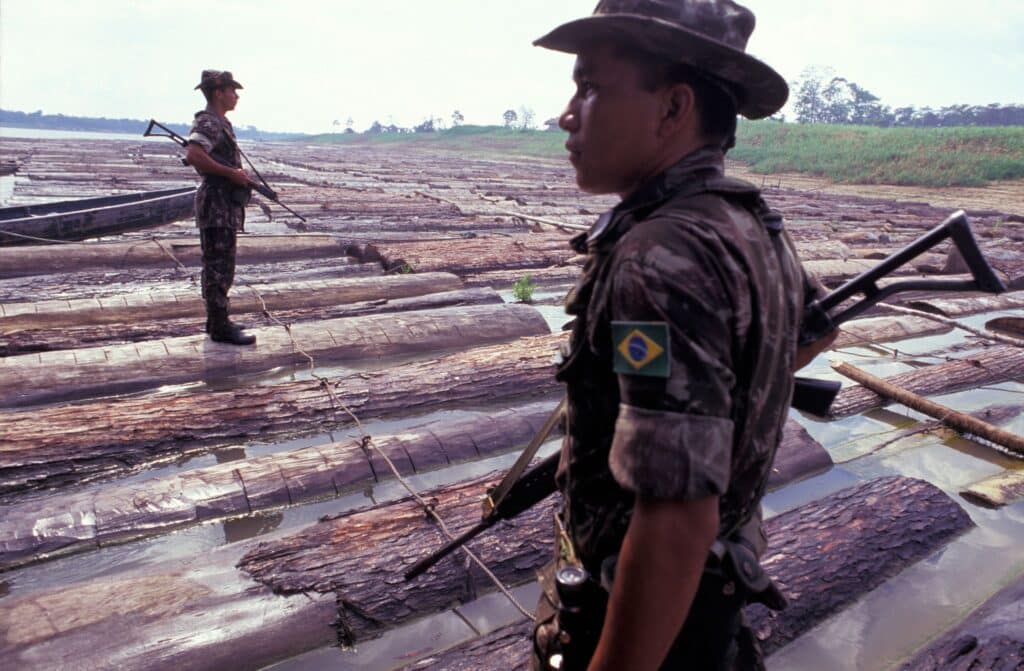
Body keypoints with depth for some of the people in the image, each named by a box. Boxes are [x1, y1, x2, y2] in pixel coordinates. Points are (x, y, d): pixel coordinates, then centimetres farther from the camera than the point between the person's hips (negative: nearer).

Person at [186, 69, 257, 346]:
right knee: (218, 266, -7)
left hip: (228, 203, 10)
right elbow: (193, 155, -28)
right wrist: (231, 173, -23)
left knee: (220, 266, 14)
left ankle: (217, 320, 23)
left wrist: (240, 175, 11)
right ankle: (220, 327, -4)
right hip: (217, 202, -10)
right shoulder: (208, 123, -13)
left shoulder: (221, 123, 18)